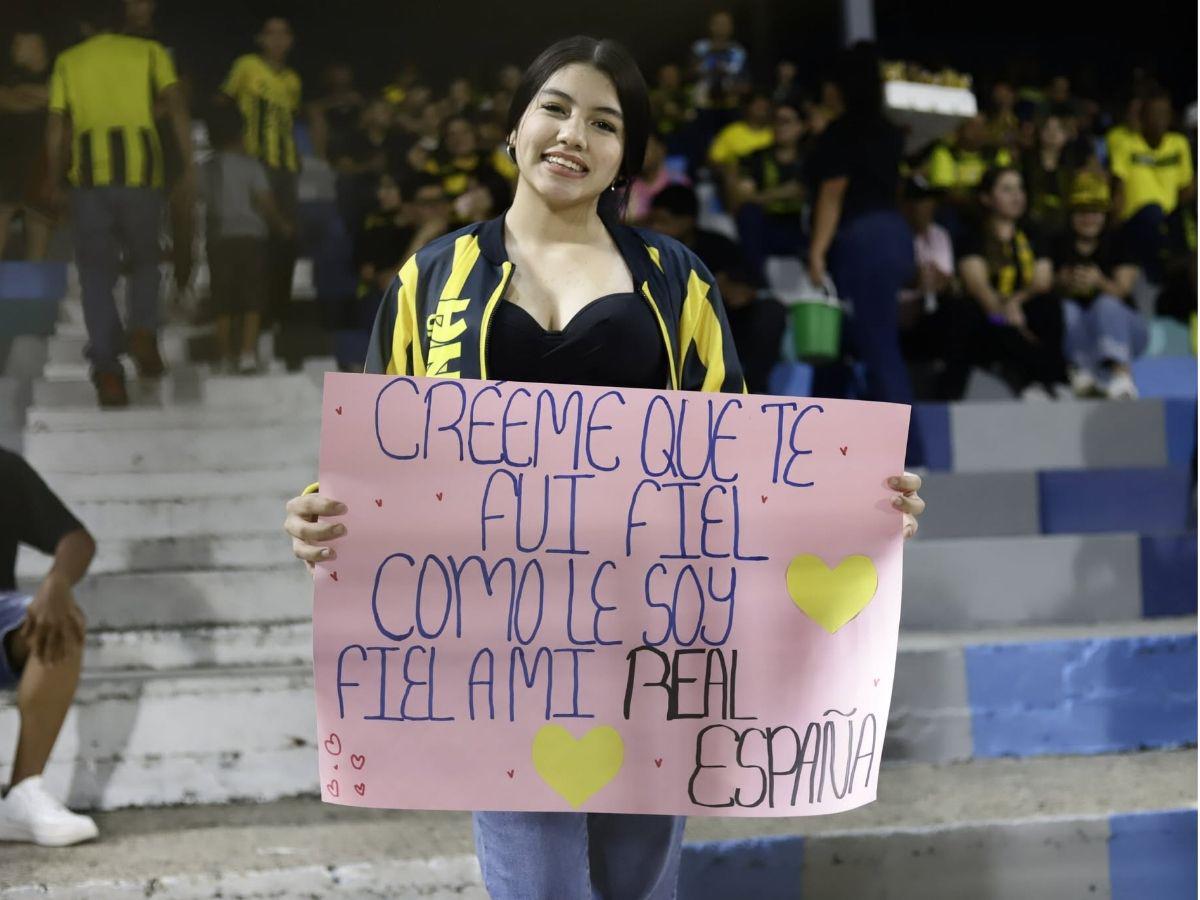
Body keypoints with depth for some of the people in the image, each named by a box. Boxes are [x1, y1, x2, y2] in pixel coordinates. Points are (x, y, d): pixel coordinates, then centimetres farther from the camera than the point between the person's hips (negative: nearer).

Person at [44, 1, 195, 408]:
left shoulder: (68, 61, 16)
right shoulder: (149, 51, 14)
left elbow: (55, 125, 10)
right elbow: (176, 106, 2)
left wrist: (52, 182, 17)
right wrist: (189, 166, 0)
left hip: (90, 172, 0)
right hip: (141, 169, 0)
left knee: (97, 274, 5)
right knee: (144, 261, 17)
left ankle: (107, 370, -7)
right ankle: (144, 331, -10)